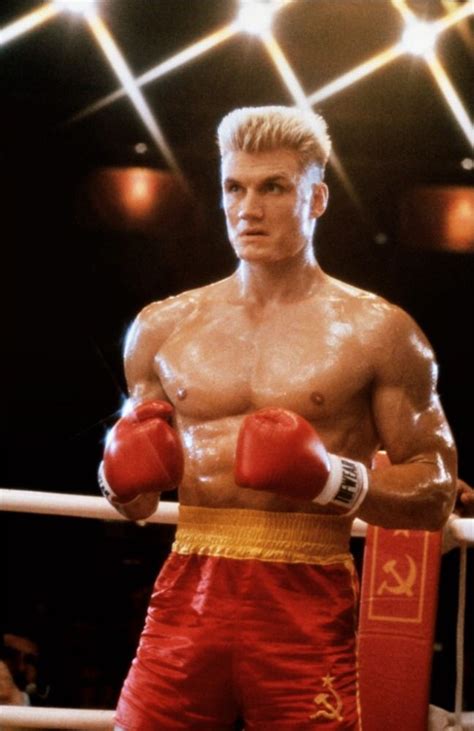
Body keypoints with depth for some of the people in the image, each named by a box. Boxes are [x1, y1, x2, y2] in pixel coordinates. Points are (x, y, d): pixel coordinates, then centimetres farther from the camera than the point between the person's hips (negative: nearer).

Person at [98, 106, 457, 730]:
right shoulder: (162, 328, 11)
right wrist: (126, 484, -2)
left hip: (307, 607, -2)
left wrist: (334, 479, -15)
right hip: (187, 594, 3)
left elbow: (436, 494, 1)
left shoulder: (376, 331, 0)